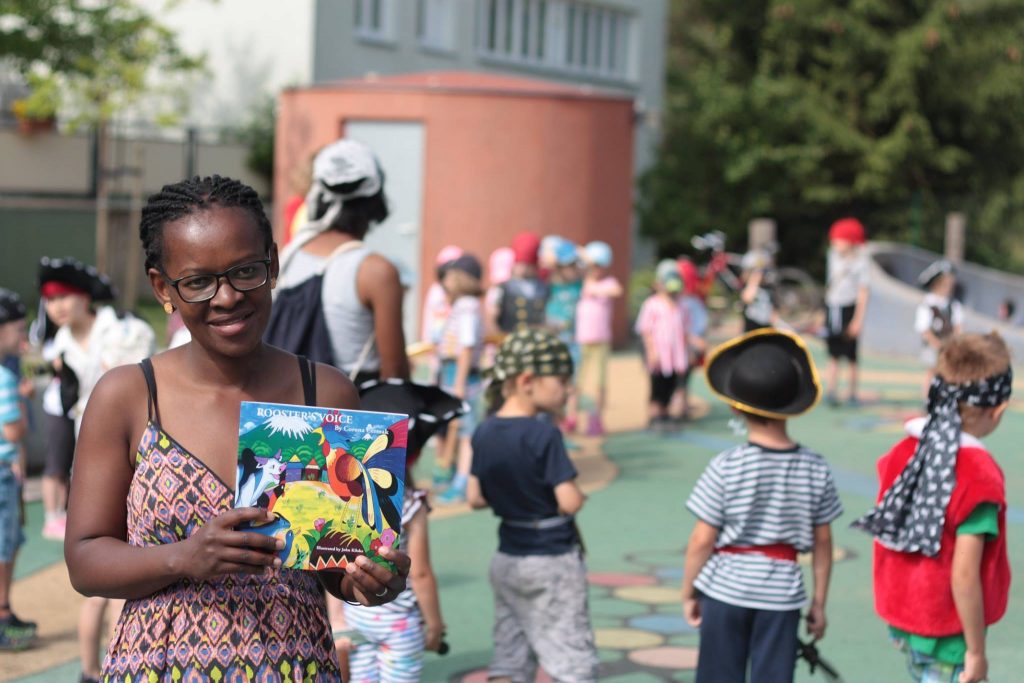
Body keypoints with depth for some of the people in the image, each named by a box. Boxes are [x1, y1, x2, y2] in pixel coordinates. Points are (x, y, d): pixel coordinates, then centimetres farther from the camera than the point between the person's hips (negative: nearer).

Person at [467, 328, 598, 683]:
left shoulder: (484, 433, 1)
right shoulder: (544, 435, -20)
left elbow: (476, 498, 7)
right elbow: (570, 503, -22)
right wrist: (577, 492, -1)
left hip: (507, 558, 7)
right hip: (552, 560, -7)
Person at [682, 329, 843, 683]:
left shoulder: (726, 467, -12)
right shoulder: (815, 468, -4)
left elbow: (702, 540, -9)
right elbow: (823, 541, 2)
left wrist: (688, 592, 4)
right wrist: (819, 602, 12)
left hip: (727, 587, -1)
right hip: (783, 591, 2)